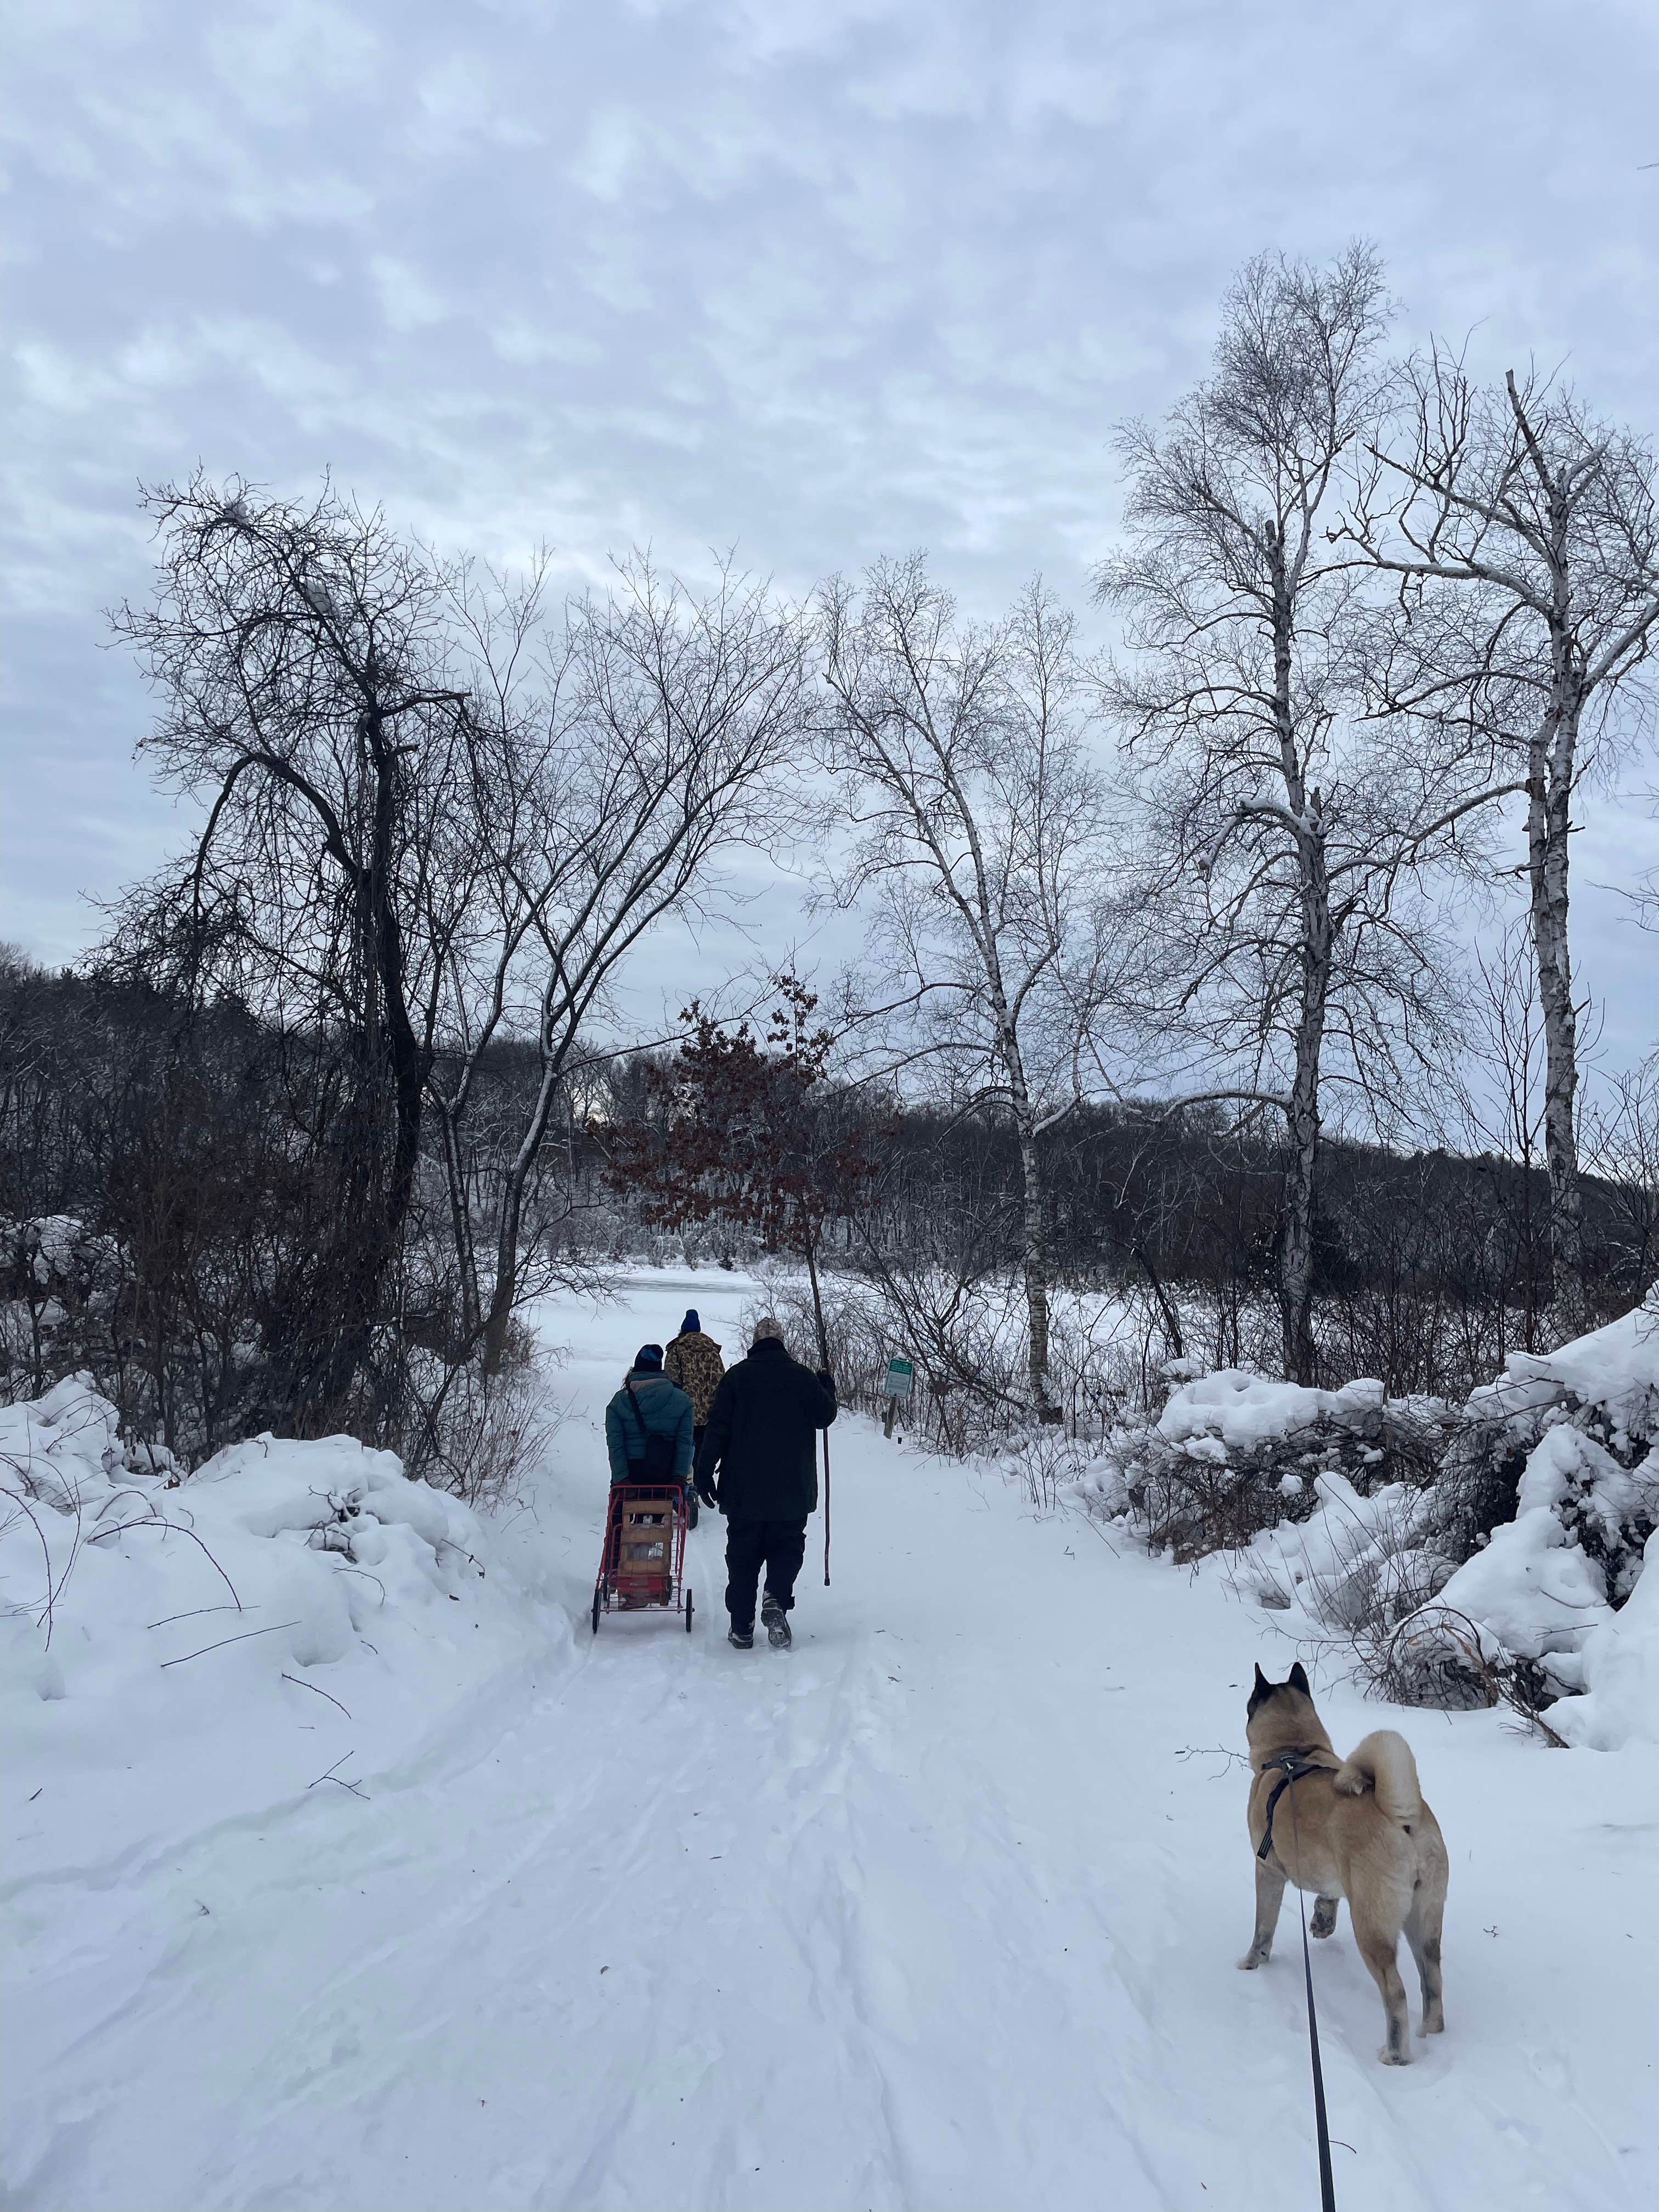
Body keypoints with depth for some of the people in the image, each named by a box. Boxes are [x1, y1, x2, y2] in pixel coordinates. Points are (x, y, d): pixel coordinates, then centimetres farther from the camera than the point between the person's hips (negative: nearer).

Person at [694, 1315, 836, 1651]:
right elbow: (825, 1416, 9)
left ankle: (742, 1626, 9)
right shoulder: (803, 1377, -1)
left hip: (744, 1489, 0)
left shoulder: (736, 1376, -2)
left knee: (743, 1554, 10)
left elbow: (717, 1428, -5)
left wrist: (705, 1471, 0)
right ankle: (777, 1600, -12)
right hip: (792, 1491, 0)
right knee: (787, 1547, 14)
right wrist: (826, 1385, 25)